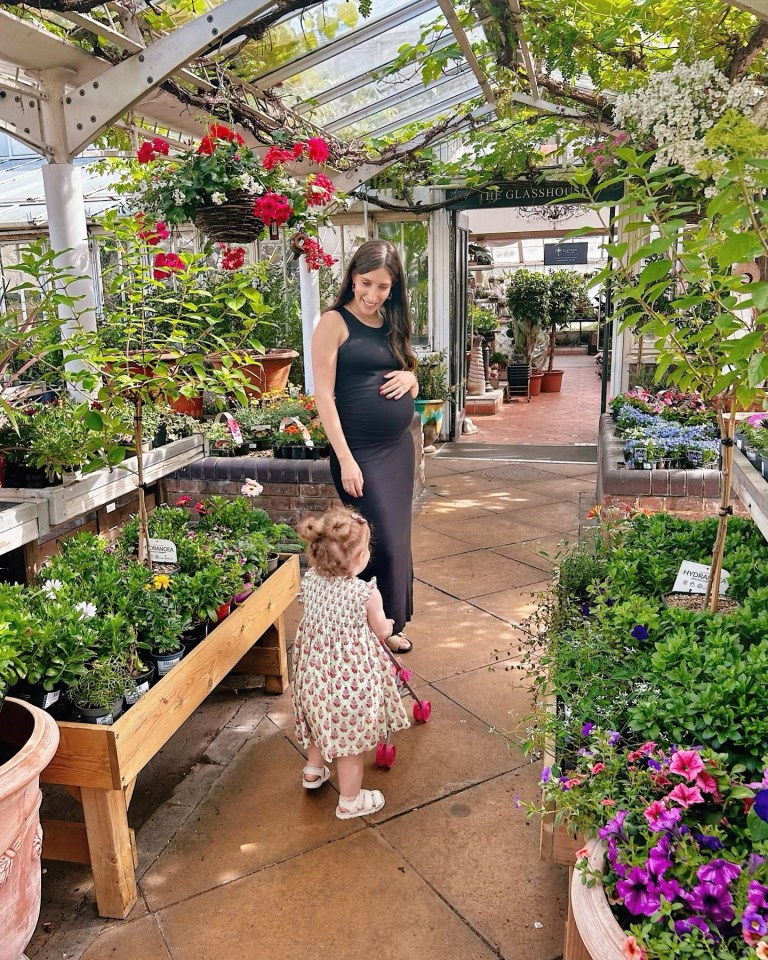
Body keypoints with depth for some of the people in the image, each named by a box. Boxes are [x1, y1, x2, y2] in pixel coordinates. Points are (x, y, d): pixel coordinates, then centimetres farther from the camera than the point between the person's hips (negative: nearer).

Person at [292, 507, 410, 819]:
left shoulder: (310, 581, -12)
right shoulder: (367, 594, -26)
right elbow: (381, 632, -9)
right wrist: (387, 624, 15)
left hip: (315, 672, 6)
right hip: (352, 678, -5)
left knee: (323, 721, 31)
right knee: (351, 738, 15)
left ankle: (313, 770, 55)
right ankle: (350, 801, 35)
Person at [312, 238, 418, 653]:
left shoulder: (391, 324, 12)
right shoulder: (334, 322, -7)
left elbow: (412, 388, 22)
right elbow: (324, 394, -13)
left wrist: (410, 377, -4)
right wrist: (346, 459, -18)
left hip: (399, 447, 7)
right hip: (360, 451, -7)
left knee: (399, 539, 13)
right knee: (383, 541, -5)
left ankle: (392, 624, 29)